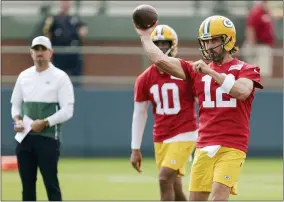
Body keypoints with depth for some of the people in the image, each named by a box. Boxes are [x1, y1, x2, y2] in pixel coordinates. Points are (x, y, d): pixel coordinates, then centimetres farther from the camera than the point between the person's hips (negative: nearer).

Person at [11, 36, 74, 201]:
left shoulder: (60, 77, -3)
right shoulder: (24, 76, 13)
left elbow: (67, 111, -8)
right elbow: (16, 104, 19)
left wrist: (44, 123, -19)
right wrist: (17, 120, -2)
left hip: (48, 137, -5)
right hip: (25, 137, 5)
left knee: (51, 182, -7)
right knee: (27, 182, 7)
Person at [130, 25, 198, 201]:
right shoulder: (145, 79, 3)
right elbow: (139, 114, 9)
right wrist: (135, 149, 8)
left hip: (184, 134, -4)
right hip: (160, 138, 4)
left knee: (165, 178, -19)